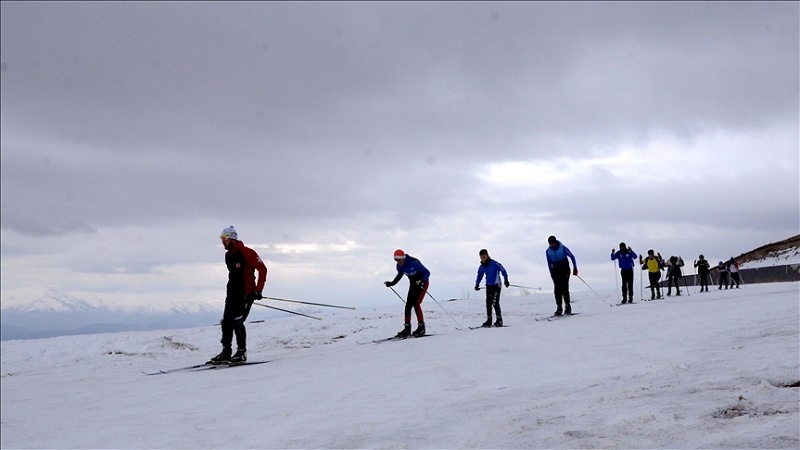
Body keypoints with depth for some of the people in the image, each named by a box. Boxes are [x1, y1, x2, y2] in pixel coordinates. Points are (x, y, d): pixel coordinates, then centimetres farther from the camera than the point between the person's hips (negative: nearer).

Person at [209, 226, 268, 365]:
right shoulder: (228, 255, 13)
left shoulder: (246, 252, -13)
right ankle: (226, 352, 12)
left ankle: (242, 353, -3)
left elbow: (262, 269, -13)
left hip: (246, 294, -8)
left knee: (237, 322, -13)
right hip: (232, 294, 8)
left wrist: (258, 290, -15)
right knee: (226, 322, 4)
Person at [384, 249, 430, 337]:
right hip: (413, 284, 7)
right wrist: (392, 283, 4)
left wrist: (422, 281, -39)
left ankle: (421, 327, -8)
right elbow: (400, 274, 14)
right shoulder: (399, 266, -9)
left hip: (422, 283, -7)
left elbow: (427, 272, -24)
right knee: (408, 305, -2)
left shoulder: (414, 263, -29)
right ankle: (407, 328, 5)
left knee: (416, 303, -17)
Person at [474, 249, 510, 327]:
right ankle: (489, 321, 14)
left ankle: (499, 320, -2)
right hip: (488, 286, 7)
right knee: (488, 303, 6)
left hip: (496, 285, -7)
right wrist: (477, 285, 8)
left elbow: (503, 271, -8)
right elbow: (479, 276, 19)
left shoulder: (494, 263, -14)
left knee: (495, 303, -12)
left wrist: (506, 280, -10)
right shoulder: (481, 267, 5)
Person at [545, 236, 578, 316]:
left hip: (565, 270, -3)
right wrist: (551, 273, 10)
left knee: (564, 288, -12)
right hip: (556, 271, 3)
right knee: (557, 290, -4)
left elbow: (572, 257, -1)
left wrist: (575, 268, -2)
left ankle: (568, 307, -6)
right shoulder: (548, 251, 0)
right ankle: (559, 308, -1)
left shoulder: (563, 248, -11)